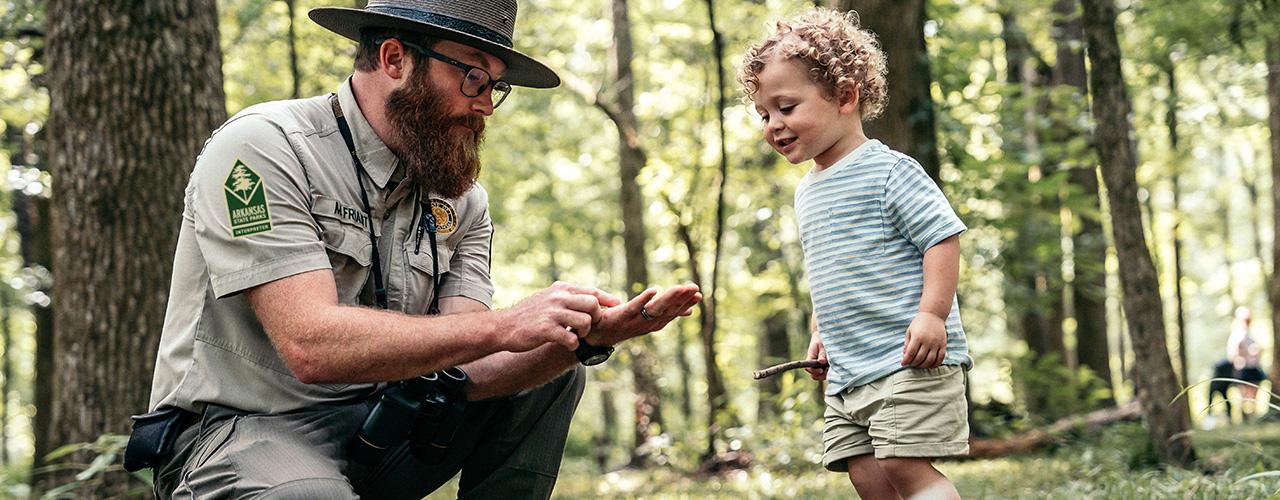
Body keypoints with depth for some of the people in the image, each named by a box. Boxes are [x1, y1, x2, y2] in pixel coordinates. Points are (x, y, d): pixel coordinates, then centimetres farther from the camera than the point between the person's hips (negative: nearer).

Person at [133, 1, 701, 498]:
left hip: (373, 432, 7)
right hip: (240, 434, -7)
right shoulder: (262, 149, -14)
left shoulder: (459, 200, 7)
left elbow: (468, 369, -4)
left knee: (552, 375, 3)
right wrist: (504, 327, -29)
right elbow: (312, 345, -26)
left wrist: (585, 337, -22)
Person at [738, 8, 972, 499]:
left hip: (910, 361, -8)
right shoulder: (807, 192, 18)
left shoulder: (889, 171, -9)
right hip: (847, 371, 8)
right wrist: (821, 334, 20)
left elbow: (943, 237, -14)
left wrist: (931, 313, -23)